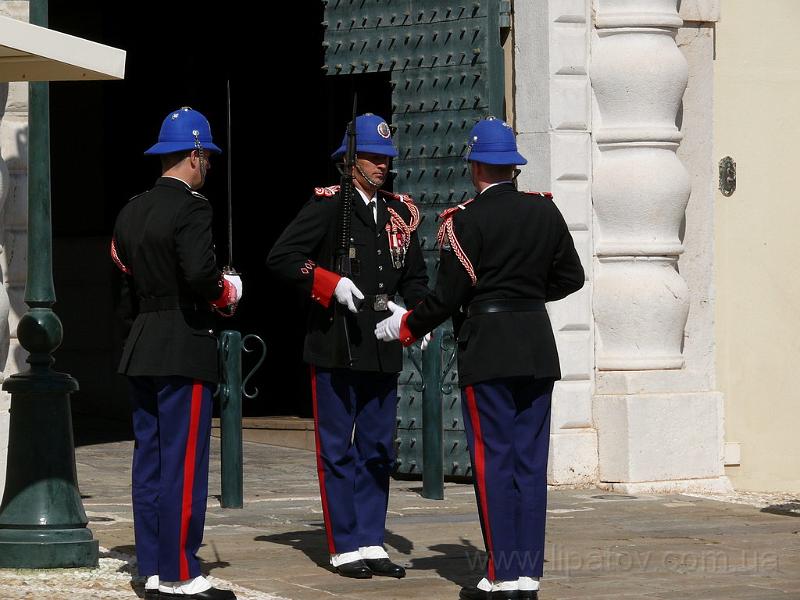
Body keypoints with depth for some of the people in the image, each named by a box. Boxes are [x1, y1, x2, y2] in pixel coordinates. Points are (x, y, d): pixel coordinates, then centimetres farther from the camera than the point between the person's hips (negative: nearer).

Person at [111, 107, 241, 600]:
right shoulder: (192, 208, -13)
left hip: (141, 352, 8)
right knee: (184, 466, -5)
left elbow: (126, 278, 15)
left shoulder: (132, 211, 12)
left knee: (150, 462, 10)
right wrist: (227, 292, -7)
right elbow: (200, 272, -25)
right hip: (185, 351, -8)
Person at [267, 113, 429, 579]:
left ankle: (371, 542, 16)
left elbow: (414, 276, 19)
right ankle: (345, 547, 5)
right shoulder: (327, 204, -4)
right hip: (336, 348, -6)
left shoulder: (400, 212, 12)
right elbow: (281, 257, -10)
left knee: (378, 450, 9)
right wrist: (331, 284, -19)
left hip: (384, 349, 6)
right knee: (338, 450, 1)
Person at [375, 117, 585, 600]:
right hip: (538, 352, 5)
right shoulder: (545, 211, 6)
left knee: (493, 460, -1)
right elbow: (571, 278, 13)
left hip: (488, 355, -5)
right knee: (530, 461, 7)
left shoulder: (465, 221, -10)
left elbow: (450, 295, -10)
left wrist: (406, 326, 5)